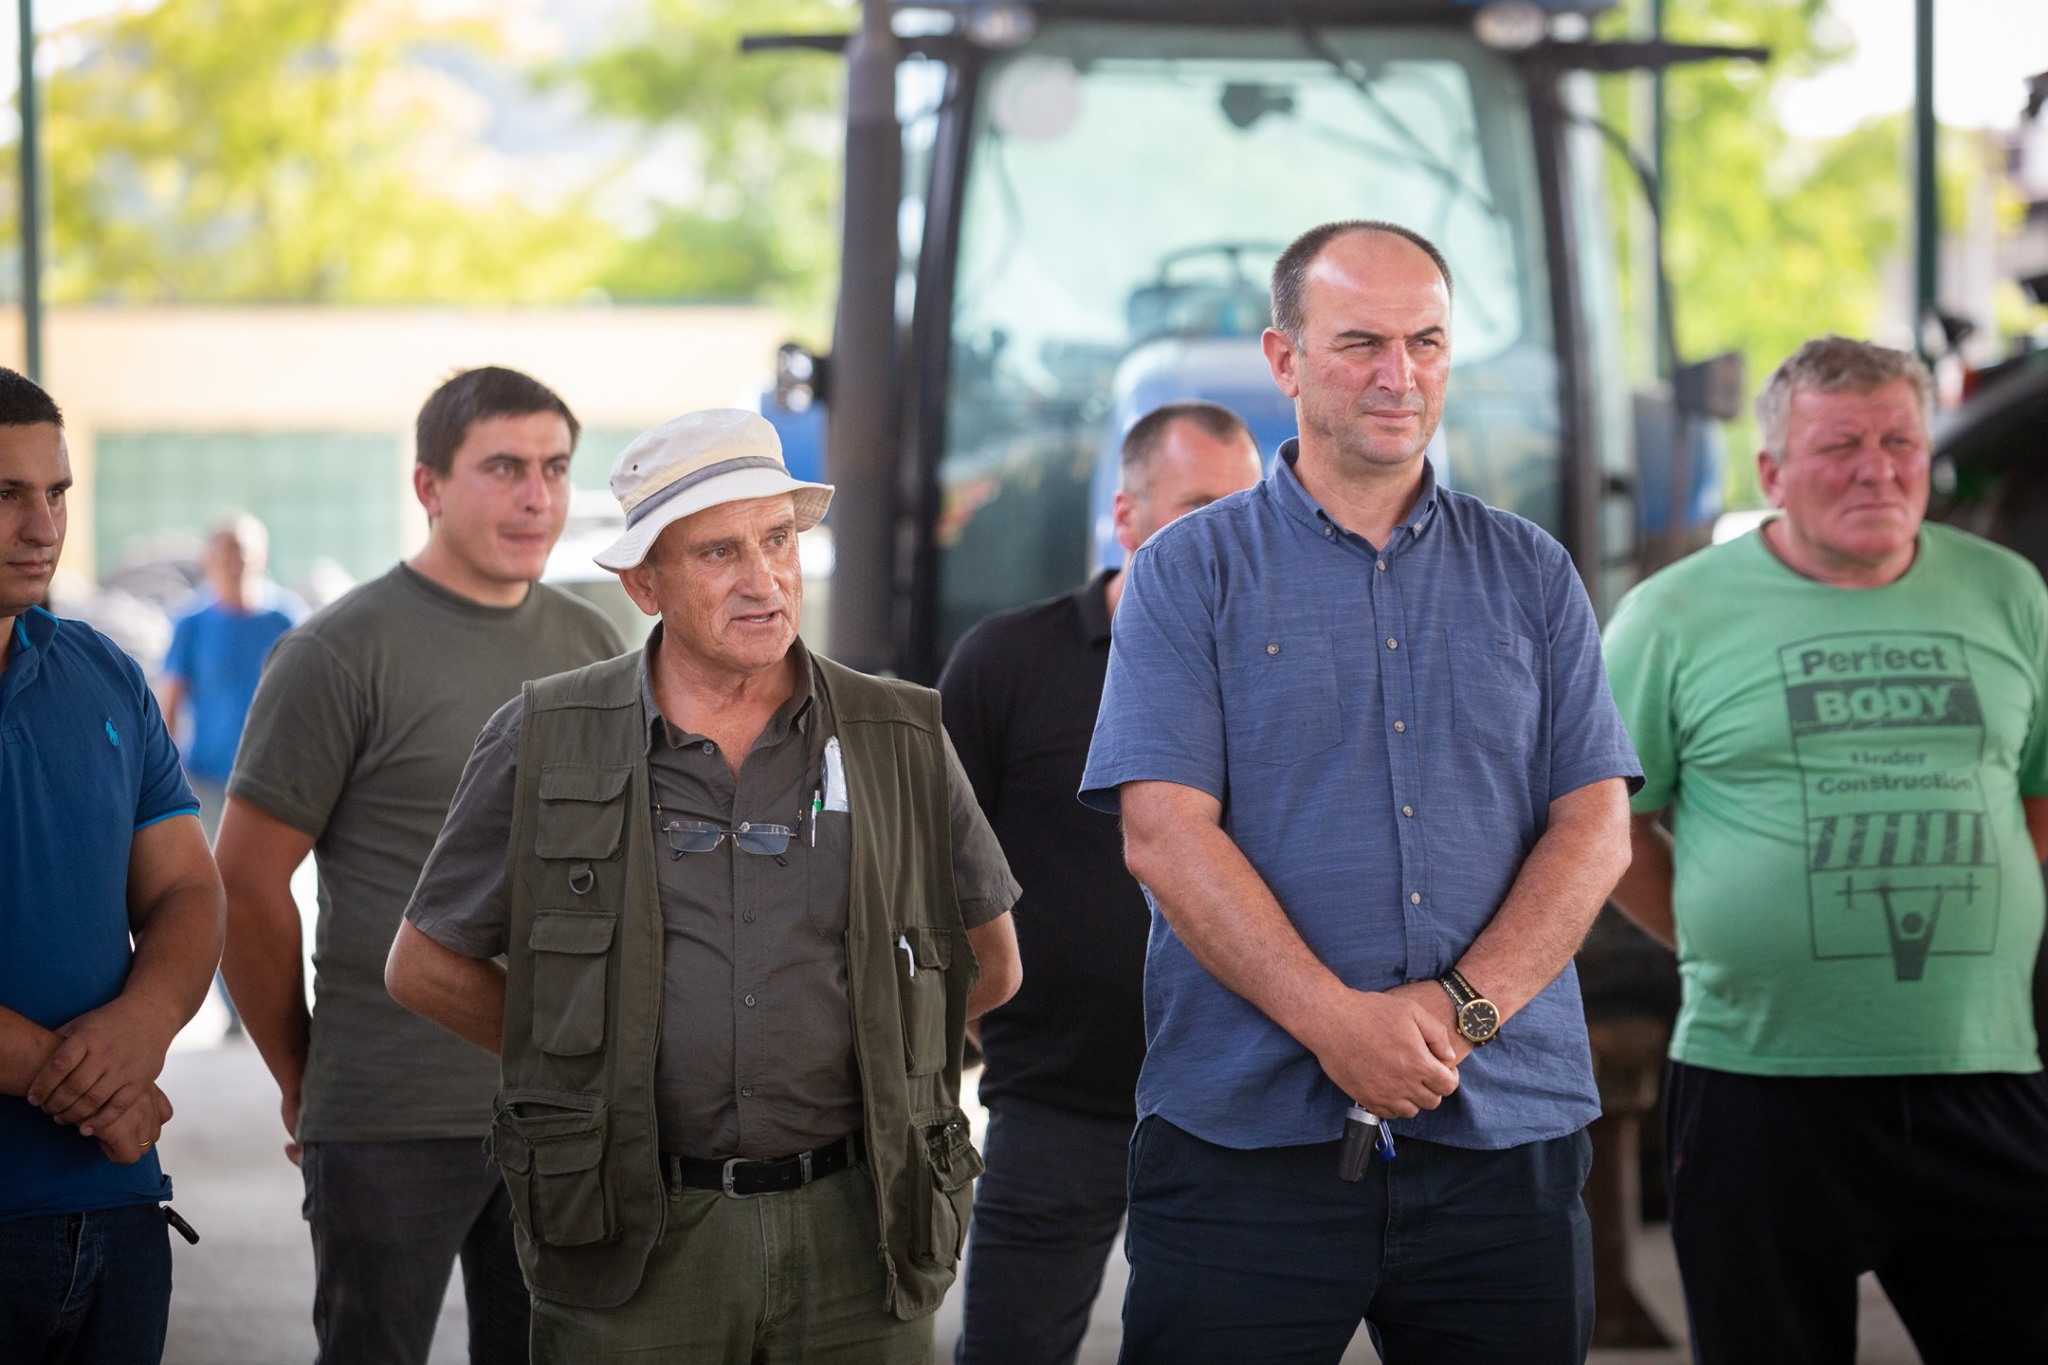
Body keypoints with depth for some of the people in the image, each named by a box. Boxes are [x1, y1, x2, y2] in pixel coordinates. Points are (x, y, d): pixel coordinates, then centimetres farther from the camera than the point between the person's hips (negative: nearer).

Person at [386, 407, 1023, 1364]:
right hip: (636, 1244, -1)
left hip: (854, 1239, 1)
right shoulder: (546, 745, 2)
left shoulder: (901, 742, 5)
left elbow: (988, 966, 16)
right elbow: (425, 968, 9)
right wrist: (599, 1063, 8)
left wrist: (835, 1042, 11)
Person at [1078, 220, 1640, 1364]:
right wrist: (1335, 1021, -17)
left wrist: (1466, 1005, -11)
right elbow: (1166, 836, -6)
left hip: (1505, 1133, 3)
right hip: (1246, 1136, -2)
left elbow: (1596, 826, 5)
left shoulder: (1532, 575, 12)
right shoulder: (1192, 573, 4)